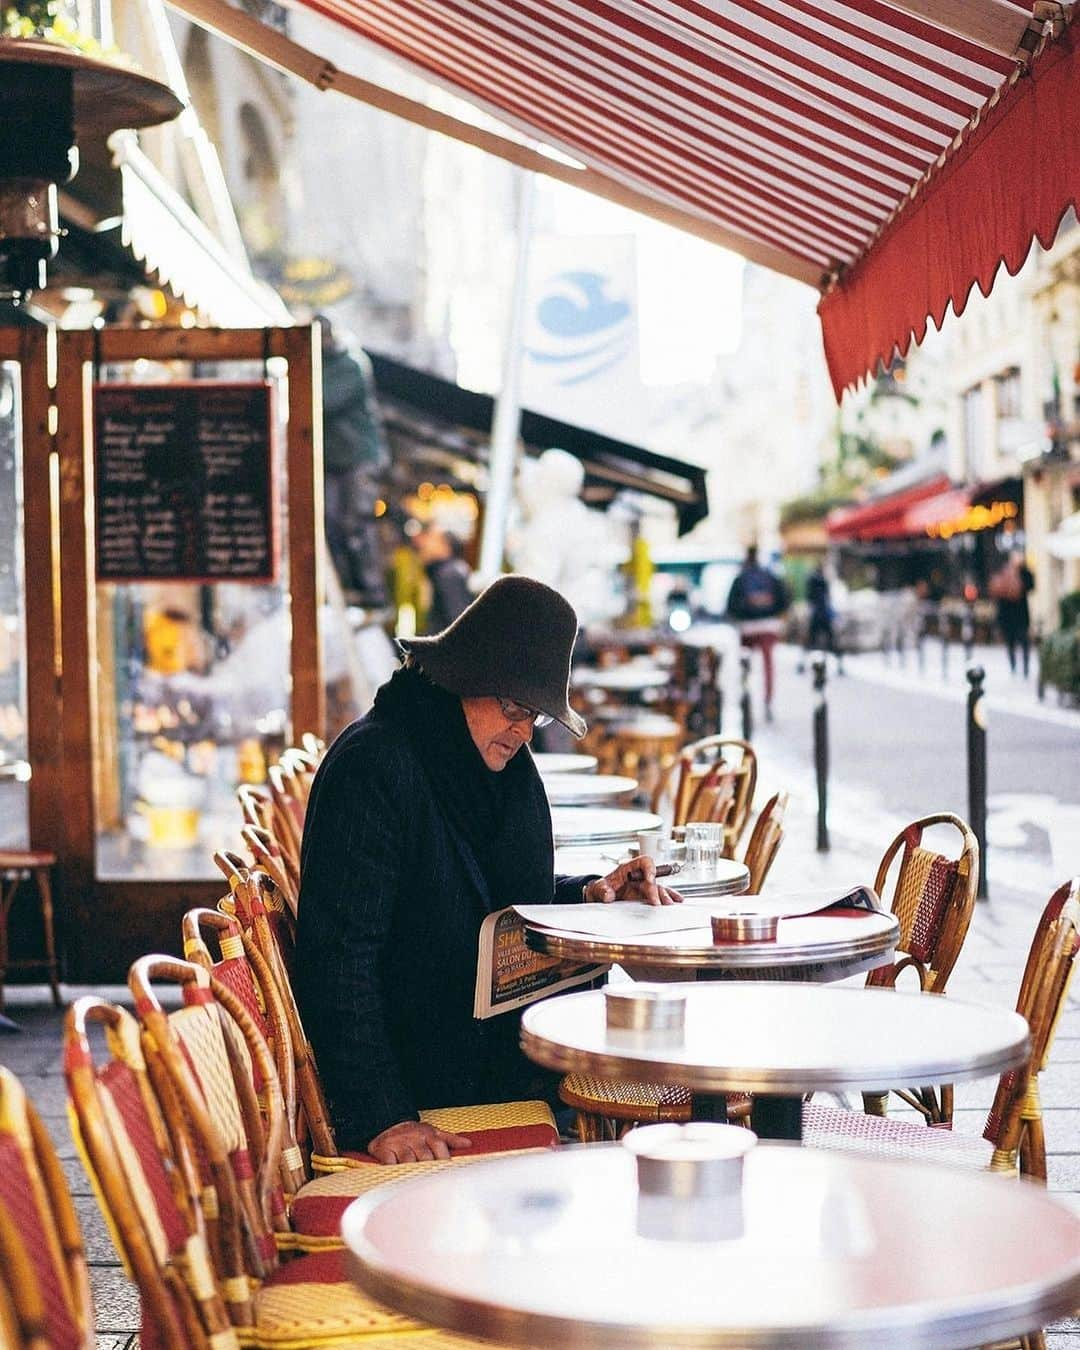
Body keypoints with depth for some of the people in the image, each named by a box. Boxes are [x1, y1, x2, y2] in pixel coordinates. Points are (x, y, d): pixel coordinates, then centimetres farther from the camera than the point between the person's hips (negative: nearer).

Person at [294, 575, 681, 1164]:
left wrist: (591, 894, 5)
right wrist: (380, 1118, -25)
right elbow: (337, 959, -20)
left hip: (511, 1066, 9)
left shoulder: (506, 758, 12)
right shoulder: (372, 765, -15)